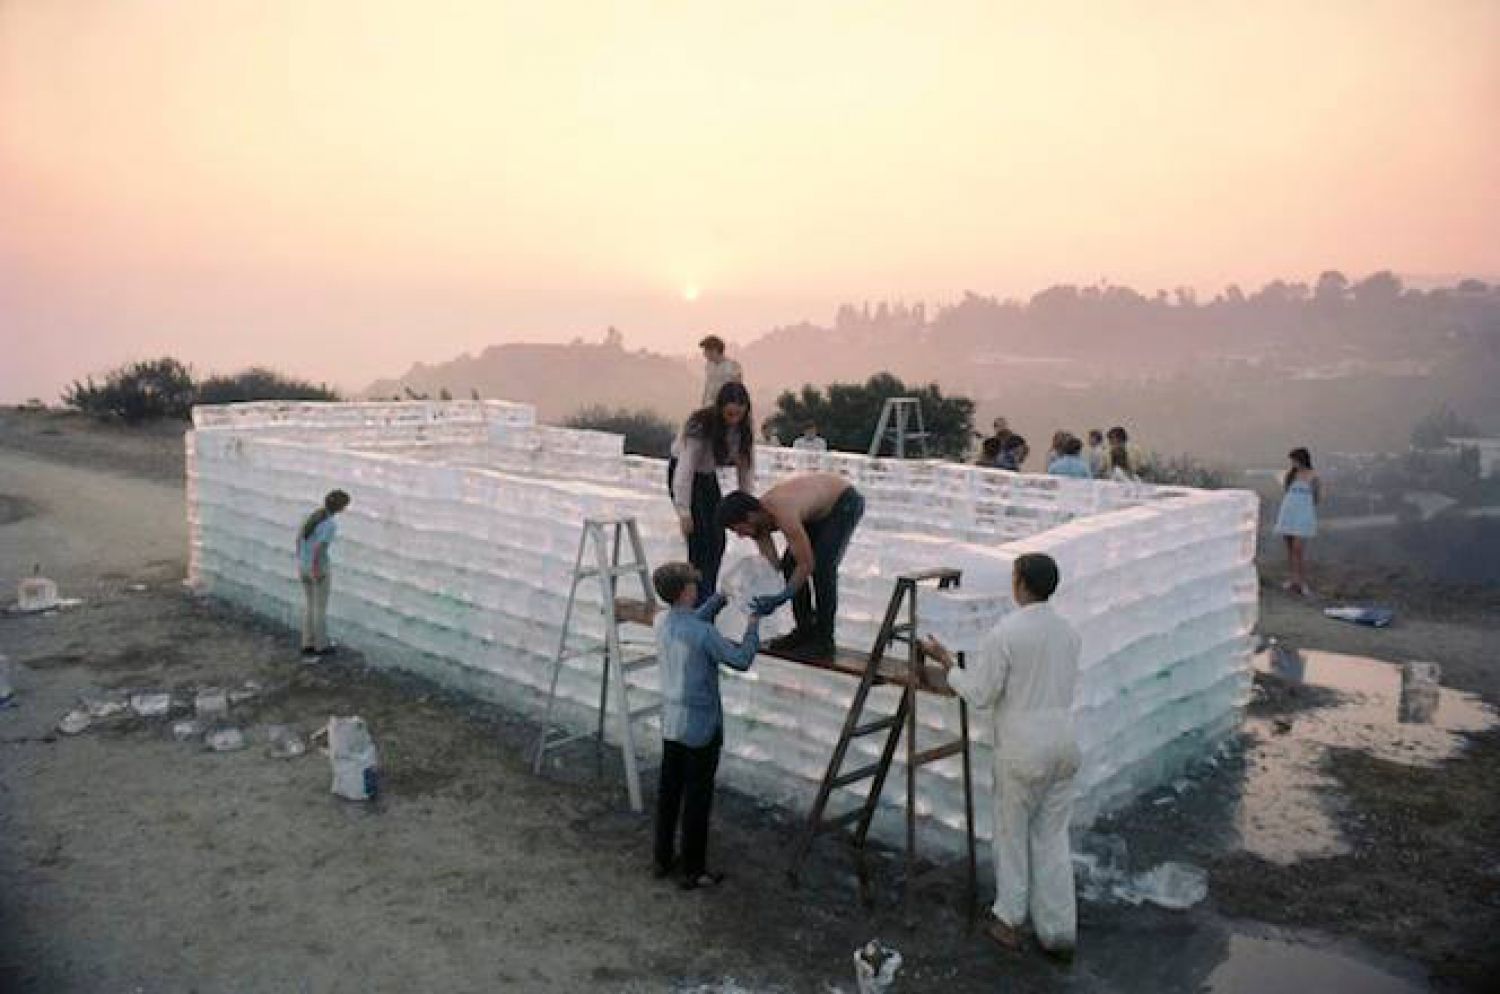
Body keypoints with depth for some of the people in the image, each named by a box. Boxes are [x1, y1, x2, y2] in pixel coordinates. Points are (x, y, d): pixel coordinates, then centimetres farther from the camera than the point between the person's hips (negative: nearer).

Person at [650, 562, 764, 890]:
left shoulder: (662, 621, -2)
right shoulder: (704, 633, -24)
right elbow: (741, 660, -13)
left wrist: (725, 595, 15)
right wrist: (753, 627, 1)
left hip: (671, 722, 7)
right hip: (702, 727, -7)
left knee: (669, 791, 17)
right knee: (697, 800, 4)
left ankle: (664, 859, 29)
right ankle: (693, 871, 14)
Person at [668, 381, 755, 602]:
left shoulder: (745, 426, -15)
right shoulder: (700, 426, -32)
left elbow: (746, 465, -9)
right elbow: (685, 470, -34)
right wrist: (684, 512, -37)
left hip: (708, 477, 6)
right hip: (682, 474, -6)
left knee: (717, 540, 4)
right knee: (700, 539, -14)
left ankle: (708, 596, 18)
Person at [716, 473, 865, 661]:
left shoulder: (783, 515, -38)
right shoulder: (758, 521, -12)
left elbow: (807, 565, -33)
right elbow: (772, 566, -5)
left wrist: (780, 599, -34)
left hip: (846, 502, -9)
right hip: (820, 507, 9)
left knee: (822, 567, -19)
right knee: (790, 565, 1)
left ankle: (824, 642, -11)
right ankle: (805, 630, 13)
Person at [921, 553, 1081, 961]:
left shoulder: (1004, 633, -17)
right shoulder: (1068, 631, 3)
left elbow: (979, 694, -13)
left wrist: (946, 662, 0)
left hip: (1024, 749, -5)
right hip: (1064, 744, 5)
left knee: (1012, 833, 12)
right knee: (1052, 836, 14)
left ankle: (1009, 920, 23)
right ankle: (1059, 931, 20)